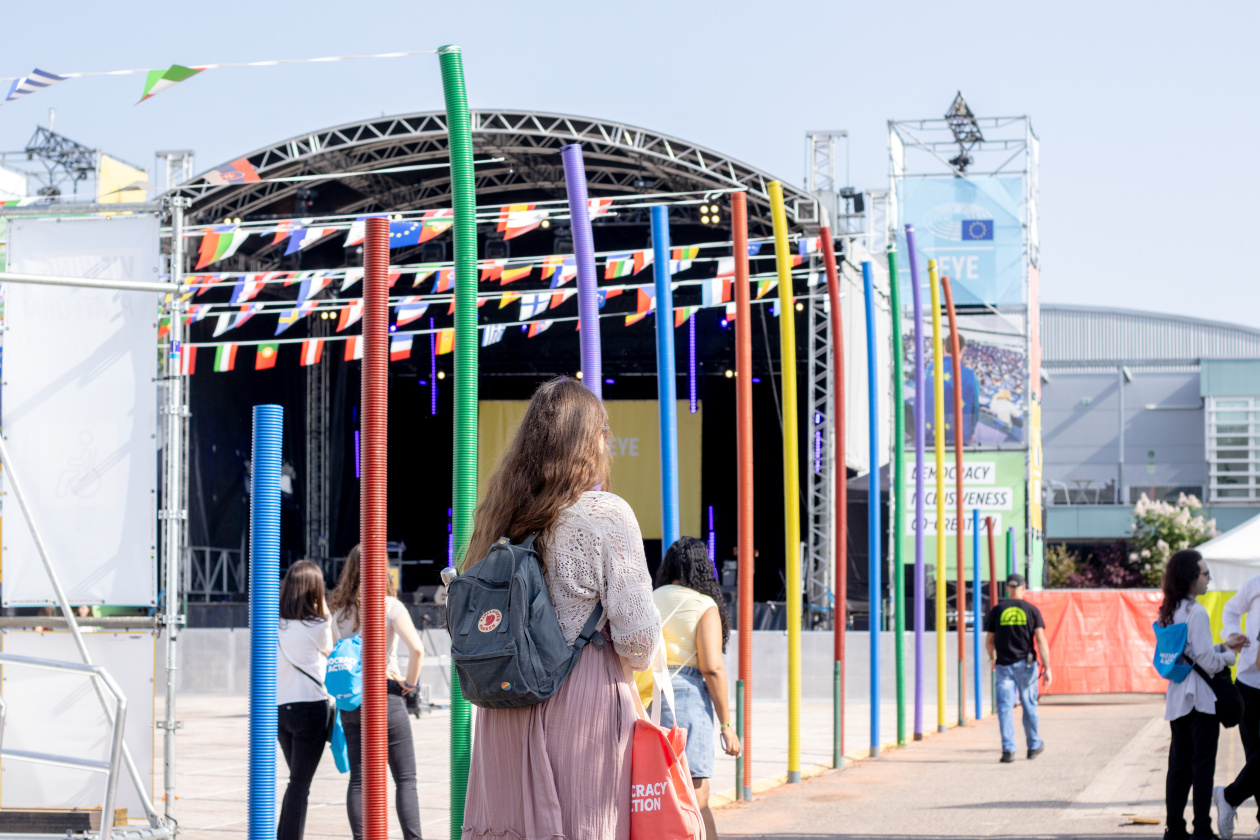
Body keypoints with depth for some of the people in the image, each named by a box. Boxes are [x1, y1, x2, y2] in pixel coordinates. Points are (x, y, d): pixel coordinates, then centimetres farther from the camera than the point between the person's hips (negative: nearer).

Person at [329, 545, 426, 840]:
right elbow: (416, 648, -19)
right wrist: (409, 683, -6)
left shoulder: (339, 609, 6)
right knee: (405, 779, 1)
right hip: (386, 696, -4)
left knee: (358, 779, 8)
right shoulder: (389, 606, -8)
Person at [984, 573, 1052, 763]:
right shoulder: (1031, 610, -1)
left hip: (1004, 665, 0)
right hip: (1026, 665, 0)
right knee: (1029, 706, 14)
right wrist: (1047, 668, -7)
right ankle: (1034, 746, 26)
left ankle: (1008, 749, -11)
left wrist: (992, 658, 28)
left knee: (1005, 707, -1)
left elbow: (989, 641, 8)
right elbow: (1041, 640, -7)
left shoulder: (997, 611, 2)